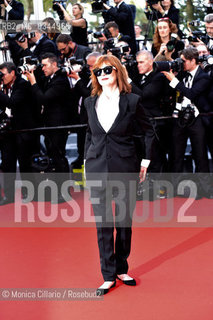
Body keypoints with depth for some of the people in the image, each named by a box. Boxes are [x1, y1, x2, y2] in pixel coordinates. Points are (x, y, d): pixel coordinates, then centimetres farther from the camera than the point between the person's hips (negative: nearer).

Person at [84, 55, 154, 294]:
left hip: (125, 167, -2)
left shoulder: (131, 101, -4)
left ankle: (121, 269, 24)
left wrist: (145, 162, 4)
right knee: (102, 223, 1)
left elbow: (149, 131, 6)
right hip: (97, 168, 2)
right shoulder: (90, 103, 5)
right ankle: (108, 276, 10)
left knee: (124, 221, 7)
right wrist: (86, 160, 13)